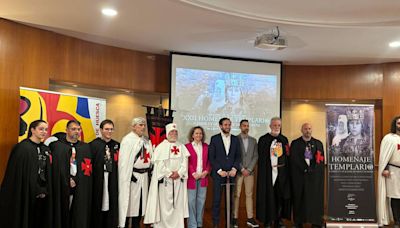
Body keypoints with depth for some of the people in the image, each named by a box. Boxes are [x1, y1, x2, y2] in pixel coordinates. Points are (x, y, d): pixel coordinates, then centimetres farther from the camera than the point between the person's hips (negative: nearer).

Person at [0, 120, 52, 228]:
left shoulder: (46, 149, 10)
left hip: (41, 194, 6)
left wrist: (44, 191, 5)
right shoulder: (22, 147, -11)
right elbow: (16, 173, -14)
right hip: (25, 193, -6)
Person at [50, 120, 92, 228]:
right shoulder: (56, 146, 1)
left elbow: (87, 169, 6)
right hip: (62, 188, -2)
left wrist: (75, 181, -5)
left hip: (81, 190, 2)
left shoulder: (86, 147, 10)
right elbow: (56, 169, -4)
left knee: (80, 219, 2)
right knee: (62, 216, 2)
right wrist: (68, 182, -7)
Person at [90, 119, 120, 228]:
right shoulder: (94, 145, -4)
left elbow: (118, 164, 11)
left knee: (111, 206, 7)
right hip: (98, 180, -3)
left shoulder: (116, 145, 9)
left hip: (112, 181, 3)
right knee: (98, 206, 3)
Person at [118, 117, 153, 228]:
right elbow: (124, 161, -15)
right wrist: (129, 177, -19)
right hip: (132, 176, -7)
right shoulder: (128, 140, -9)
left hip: (144, 176, 7)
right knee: (129, 202, 0)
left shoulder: (146, 141, 13)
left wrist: (149, 170, 5)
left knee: (140, 203, 14)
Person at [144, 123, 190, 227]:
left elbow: (185, 162, 3)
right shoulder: (161, 147, -3)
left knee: (178, 204, 6)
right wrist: (169, 174, -12)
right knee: (164, 204, -2)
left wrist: (179, 173, -11)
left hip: (179, 179, 4)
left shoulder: (182, 147, 10)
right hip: (164, 179, -4)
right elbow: (159, 164, -10)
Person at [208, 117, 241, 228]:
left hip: (231, 173, 2)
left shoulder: (235, 139, 10)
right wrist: (219, 170, -9)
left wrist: (234, 169, -5)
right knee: (216, 200, 0)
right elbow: (211, 157, -2)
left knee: (230, 199, 4)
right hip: (218, 173, -2)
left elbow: (238, 156, 9)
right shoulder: (214, 139, 1)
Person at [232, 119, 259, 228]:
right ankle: (235, 218, 6)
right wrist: (242, 169, -10)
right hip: (238, 171, -3)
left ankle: (250, 218, 12)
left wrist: (249, 169, -5)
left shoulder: (253, 140, 10)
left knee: (249, 195, 6)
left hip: (249, 171, 3)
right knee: (236, 195, 0)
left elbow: (255, 156, 6)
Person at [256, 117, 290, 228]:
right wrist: (271, 166, -8)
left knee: (280, 196, 6)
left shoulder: (284, 139, 12)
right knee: (268, 196, -2)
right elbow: (261, 157, -2)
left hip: (282, 172, 4)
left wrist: (284, 167, 1)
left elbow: (287, 155, 12)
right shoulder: (263, 139, 0)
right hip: (267, 172, -3)